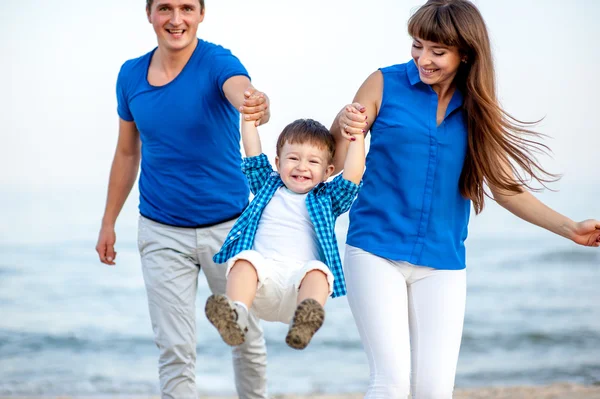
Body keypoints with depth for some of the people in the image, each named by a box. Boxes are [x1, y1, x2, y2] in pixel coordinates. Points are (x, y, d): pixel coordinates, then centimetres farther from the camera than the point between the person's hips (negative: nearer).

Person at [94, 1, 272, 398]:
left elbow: (240, 90, -38)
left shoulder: (217, 62, -13)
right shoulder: (131, 74, -1)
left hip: (228, 225, -2)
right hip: (162, 232, 2)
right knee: (175, 349, 0)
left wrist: (255, 105, -61)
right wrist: (108, 222, 12)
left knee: (246, 338, 10)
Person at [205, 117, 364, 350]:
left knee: (317, 270, -34)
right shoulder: (267, 187, 29)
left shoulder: (327, 199, 23)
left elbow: (352, 179, 9)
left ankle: (305, 319, -63)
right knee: (246, 259, -31)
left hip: (298, 281, -1)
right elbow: (254, 155, 25)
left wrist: (356, 138, 7)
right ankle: (235, 315, -57)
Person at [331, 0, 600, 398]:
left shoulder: (476, 108, 6)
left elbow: (506, 188, 9)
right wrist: (344, 130, -21)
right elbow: (334, 165, 0)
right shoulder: (385, 85, -2)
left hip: (442, 265, 3)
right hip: (376, 251, -3)